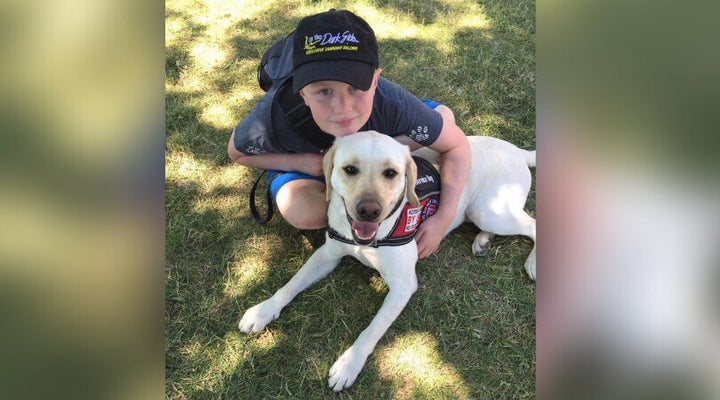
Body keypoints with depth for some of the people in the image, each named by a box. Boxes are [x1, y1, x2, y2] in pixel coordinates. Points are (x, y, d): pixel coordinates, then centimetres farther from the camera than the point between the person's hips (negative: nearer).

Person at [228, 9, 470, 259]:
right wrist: (300, 162, -35)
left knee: (443, 116, -11)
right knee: (304, 212, -33)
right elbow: (237, 153, -19)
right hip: (301, 158, -1)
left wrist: (444, 218, -32)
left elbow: (457, 145, -24)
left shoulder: (391, 104, -39)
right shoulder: (276, 116, -41)